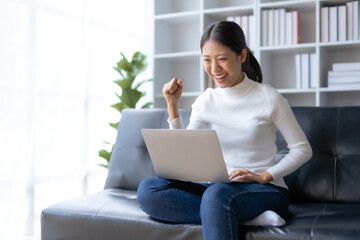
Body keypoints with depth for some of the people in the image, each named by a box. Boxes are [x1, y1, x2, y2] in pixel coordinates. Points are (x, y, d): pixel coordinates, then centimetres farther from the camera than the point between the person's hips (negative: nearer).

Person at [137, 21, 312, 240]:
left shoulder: (269, 98, -5)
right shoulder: (205, 101, 7)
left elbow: (303, 149, 0)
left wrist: (264, 176, -13)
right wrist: (173, 106, -2)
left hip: (267, 190, -6)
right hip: (220, 187, 6)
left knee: (218, 192, -41)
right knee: (147, 189, -21)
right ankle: (251, 217, -24)